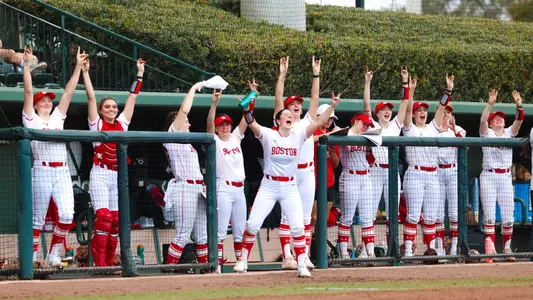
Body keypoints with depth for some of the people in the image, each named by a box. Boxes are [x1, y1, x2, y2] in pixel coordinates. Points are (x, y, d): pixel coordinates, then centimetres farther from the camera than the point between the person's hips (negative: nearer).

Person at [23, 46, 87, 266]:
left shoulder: (57, 117, 19)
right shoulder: (31, 120, 7)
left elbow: (69, 92, 18)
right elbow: (28, 91, -2)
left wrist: (78, 66, 14)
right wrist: (26, 64, -10)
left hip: (62, 172, 4)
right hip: (42, 171, -4)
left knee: (67, 214, -10)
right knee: (38, 217, -1)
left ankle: (54, 254, 3)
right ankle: (32, 256, 7)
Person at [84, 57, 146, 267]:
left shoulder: (122, 123, 12)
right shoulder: (97, 124, 3)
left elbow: (132, 97, 16)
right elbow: (91, 97, -3)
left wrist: (140, 73, 17)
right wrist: (85, 73, -8)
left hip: (118, 176, 5)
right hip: (100, 174, -5)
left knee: (116, 220, 3)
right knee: (103, 217, -15)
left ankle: (110, 263, 8)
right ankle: (99, 263, -16)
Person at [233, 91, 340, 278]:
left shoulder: (298, 135, 2)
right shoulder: (268, 135, -4)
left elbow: (318, 123, -6)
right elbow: (252, 124, -19)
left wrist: (332, 106, -17)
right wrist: (246, 107, -36)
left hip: (290, 188, 1)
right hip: (268, 186, -1)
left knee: (297, 227, -8)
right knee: (252, 225, -5)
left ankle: (302, 265, 1)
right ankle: (243, 260, 11)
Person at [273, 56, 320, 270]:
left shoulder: (307, 122, 16)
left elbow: (315, 98, 13)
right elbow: (278, 99, -4)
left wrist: (316, 74, 7)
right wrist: (282, 75, -10)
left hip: (307, 172, 4)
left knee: (306, 217, 5)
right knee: (287, 216, -5)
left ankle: (304, 256, 6)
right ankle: (287, 258, -6)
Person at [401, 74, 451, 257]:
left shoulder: (433, 128, 15)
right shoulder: (410, 129, 4)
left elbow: (442, 107, 6)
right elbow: (407, 109, -10)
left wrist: (449, 90, -4)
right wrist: (410, 91, -22)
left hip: (432, 175, 4)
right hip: (415, 175, -4)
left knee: (431, 216, 6)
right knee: (413, 215, -9)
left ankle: (431, 248, 10)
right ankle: (408, 249, -8)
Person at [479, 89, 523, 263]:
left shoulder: (509, 133, 11)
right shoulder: (487, 133, 4)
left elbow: (519, 120, -5)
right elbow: (482, 120, -15)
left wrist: (519, 105, -22)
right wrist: (490, 104, -28)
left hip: (505, 177, 2)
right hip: (488, 177, -2)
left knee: (508, 217, 1)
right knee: (489, 216, -6)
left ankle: (507, 248, 13)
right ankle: (490, 249, -8)